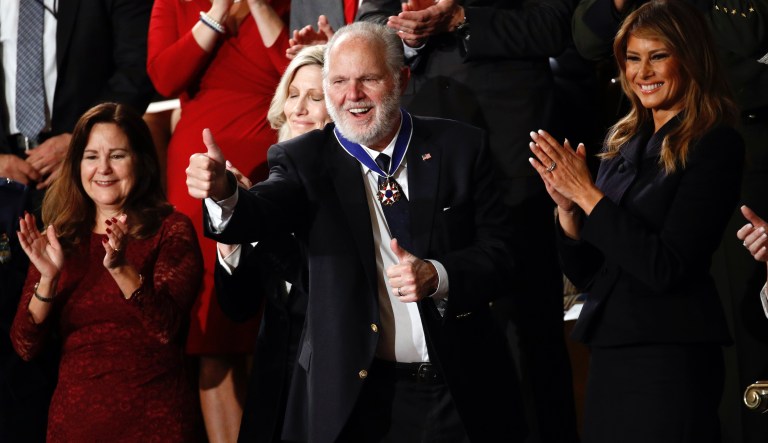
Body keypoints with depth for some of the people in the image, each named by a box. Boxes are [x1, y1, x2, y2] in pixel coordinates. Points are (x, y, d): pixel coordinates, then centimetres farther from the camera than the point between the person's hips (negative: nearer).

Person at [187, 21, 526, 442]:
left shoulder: (460, 147, 0)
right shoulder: (304, 160, -2)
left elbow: (501, 251, -1)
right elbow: (262, 213, -21)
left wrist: (438, 276, -21)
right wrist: (223, 194, -44)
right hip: (357, 397, -1)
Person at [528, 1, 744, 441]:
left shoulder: (715, 144, -9)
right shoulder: (625, 146, 10)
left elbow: (665, 269, -17)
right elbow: (586, 274, 12)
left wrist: (587, 193, -14)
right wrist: (568, 206, -6)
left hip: (671, 358, -7)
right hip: (609, 353, 7)